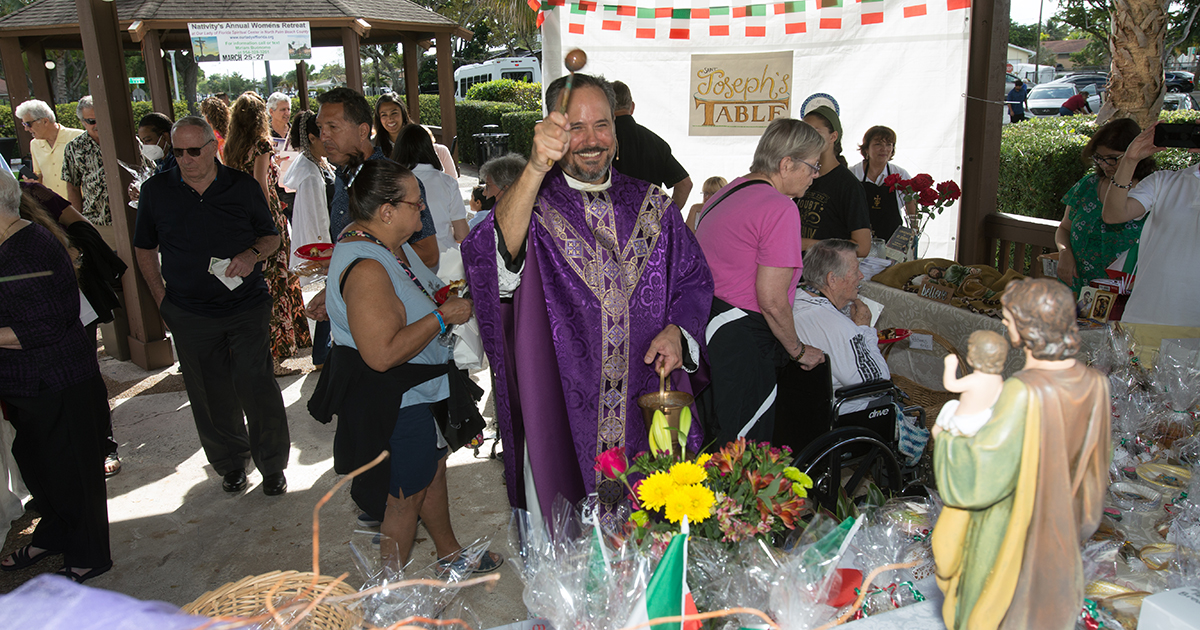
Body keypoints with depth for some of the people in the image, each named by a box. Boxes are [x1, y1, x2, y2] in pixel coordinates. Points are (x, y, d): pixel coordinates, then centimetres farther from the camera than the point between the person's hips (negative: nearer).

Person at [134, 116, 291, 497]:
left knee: (256, 386, -4)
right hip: (189, 315, 2)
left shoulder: (244, 187, 0)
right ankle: (231, 462, 29)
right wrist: (162, 298, 5)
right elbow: (144, 249, 13)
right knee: (211, 395, 9)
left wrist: (253, 254, -13)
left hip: (247, 308, -1)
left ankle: (272, 465, 14)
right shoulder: (155, 191, 2)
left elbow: (271, 237, 10)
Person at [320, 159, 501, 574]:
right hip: (391, 404, -10)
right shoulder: (366, 267, -30)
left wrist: (442, 295, 5)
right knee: (405, 499, 7)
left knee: (432, 471, 24)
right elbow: (382, 354, -35)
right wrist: (443, 316, -26)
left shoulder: (390, 243, 4)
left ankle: (450, 554, 45)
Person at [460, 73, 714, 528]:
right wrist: (536, 168, -40)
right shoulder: (533, 205, -6)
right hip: (560, 417, -3)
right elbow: (497, 259, -28)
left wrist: (677, 331, -8)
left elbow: (695, 280, 12)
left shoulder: (651, 205, 5)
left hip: (648, 412, 3)